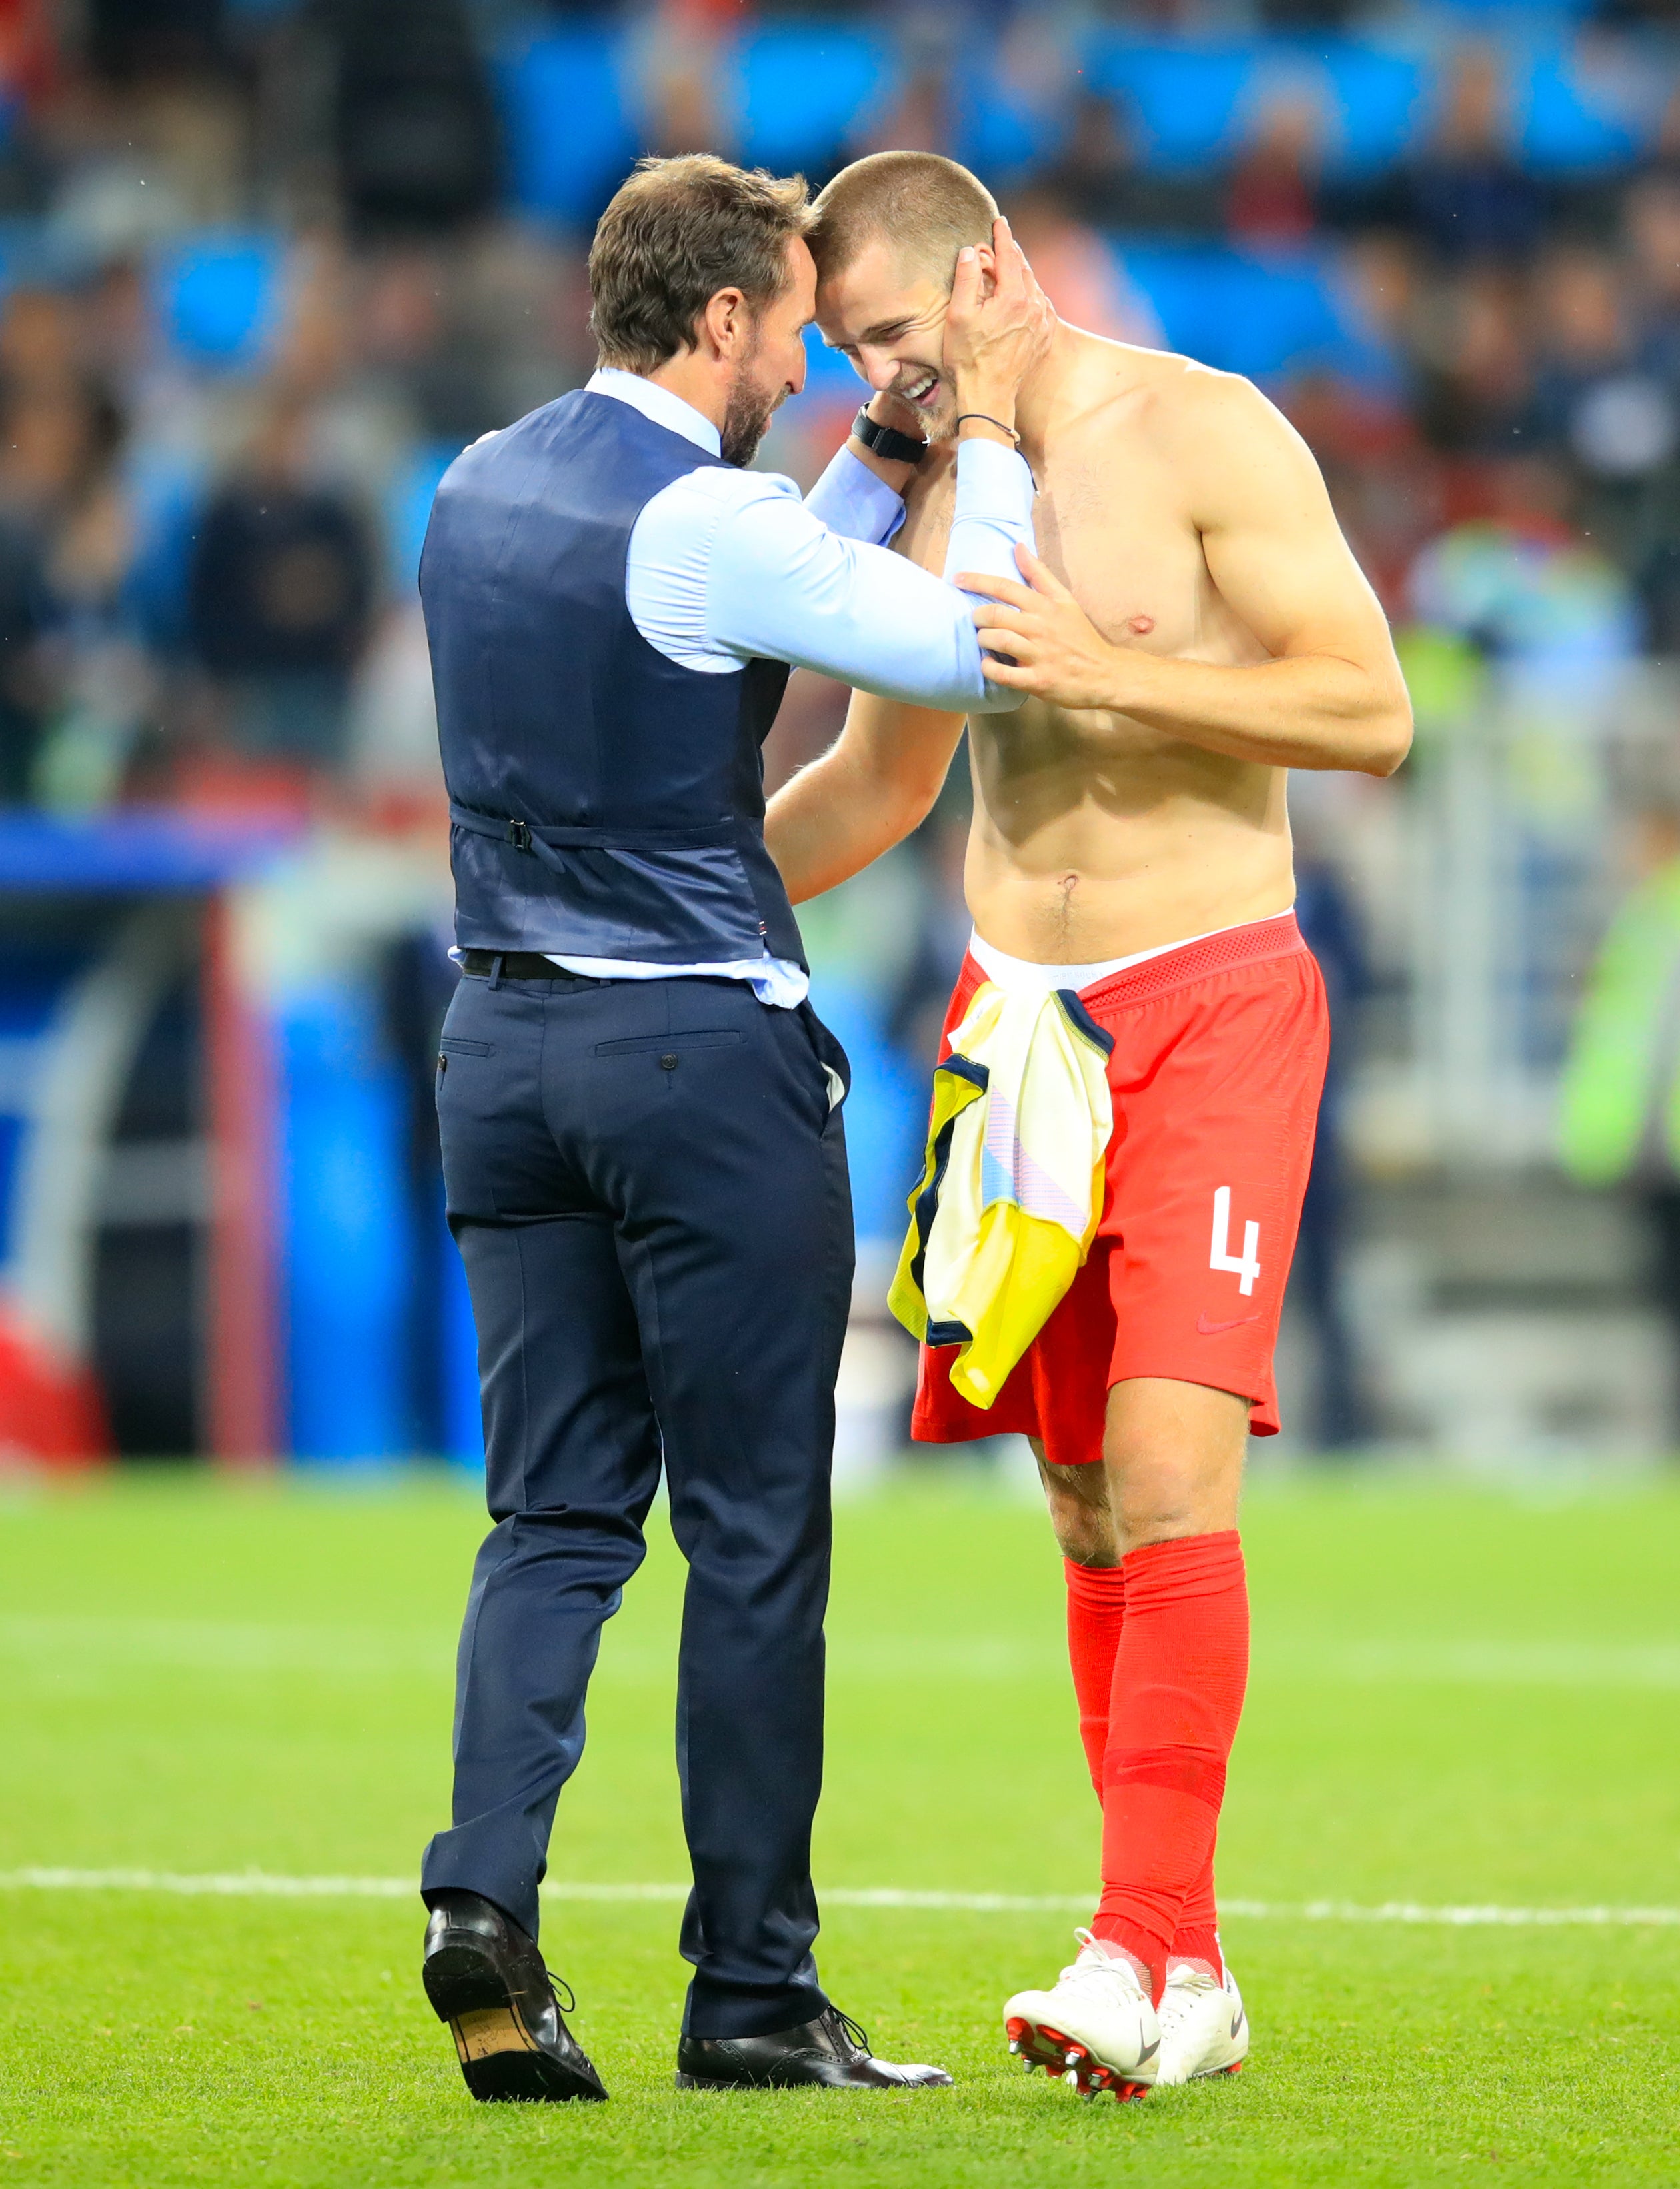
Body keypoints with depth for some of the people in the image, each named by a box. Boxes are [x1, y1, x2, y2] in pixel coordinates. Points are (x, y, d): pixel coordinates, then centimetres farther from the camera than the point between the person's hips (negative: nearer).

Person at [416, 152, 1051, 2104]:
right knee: (753, 1533, 1)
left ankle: (487, 1887, -13)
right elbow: (973, 657, -9)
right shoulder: (702, 522, -15)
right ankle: (750, 1993, 4)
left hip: (505, 1043, 7)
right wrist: (986, 421, 0)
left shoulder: (482, 487, 10)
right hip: (702, 1055, -7)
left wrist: (888, 447, 22)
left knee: (556, 1515, 8)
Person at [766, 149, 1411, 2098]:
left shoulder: (1203, 438, -8)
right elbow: (878, 779, 24)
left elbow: (1372, 709, -14)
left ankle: (1149, 1945, -20)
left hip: (1212, 1004, -6)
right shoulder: (925, 495, 10)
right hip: (1014, 1012, 6)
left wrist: (1110, 672, -22)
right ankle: (1186, 1981, 11)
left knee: (1170, 1465, -18)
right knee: (1086, 1501, 5)